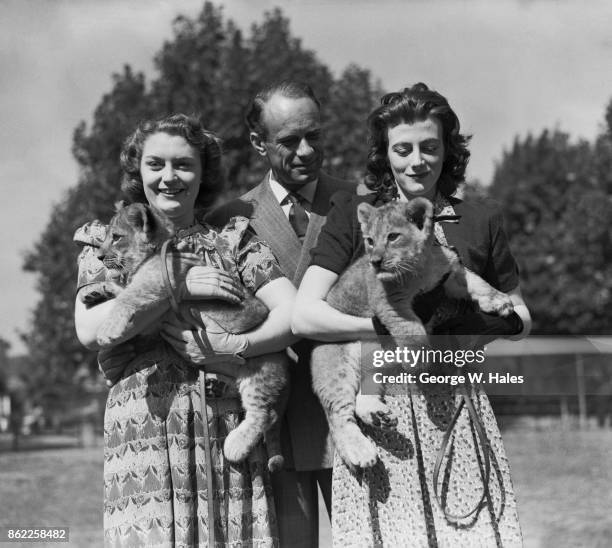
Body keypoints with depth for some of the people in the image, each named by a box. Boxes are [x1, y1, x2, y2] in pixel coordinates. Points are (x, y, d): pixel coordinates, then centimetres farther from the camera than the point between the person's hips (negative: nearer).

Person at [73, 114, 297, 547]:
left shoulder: (235, 242, 13)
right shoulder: (107, 243, 13)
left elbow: (295, 313, 1)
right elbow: (89, 330, -4)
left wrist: (236, 346, -16)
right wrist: (177, 288, -9)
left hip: (229, 427, 1)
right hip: (144, 422, -1)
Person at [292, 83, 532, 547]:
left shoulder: (479, 222, 11)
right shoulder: (353, 215, 4)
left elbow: (519, 317, 20)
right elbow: (304, 316, -5)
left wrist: (478, 329, -1)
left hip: (457, 408, 2)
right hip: (377, 410, -2)